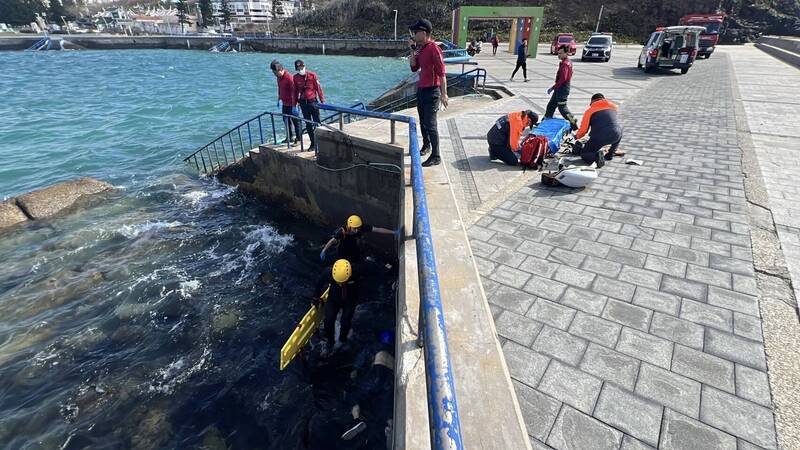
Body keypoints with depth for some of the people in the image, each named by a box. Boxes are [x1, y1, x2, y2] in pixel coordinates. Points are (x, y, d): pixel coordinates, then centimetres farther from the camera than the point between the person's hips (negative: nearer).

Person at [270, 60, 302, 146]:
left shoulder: (288, 78, -21)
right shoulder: (279, 77, 5)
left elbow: (293, 92, -22)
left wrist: (294, 106, -24)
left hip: (291, 104, -9)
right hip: (284, 103, 9)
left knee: (295, 121, 1)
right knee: (286, 120, 16)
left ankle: (298, 138, 11)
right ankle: (289, 138, 28)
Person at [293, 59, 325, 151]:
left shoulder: (312, 75, -5)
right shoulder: (295, 78, 3)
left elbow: (318, 88, -3)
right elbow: (295, 91, 9)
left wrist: (322, 101, -6)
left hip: (313, 101, -3)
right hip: (303, 103, 3)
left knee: (316, 122, -2)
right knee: (308, 124, 6)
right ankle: (313, 143, 14)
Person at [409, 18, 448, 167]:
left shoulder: (433, 48, -15)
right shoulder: (420, 48, 11)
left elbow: (441, 72, -18)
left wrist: (444, 94, -22)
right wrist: (413, 54, 1)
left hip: (431, 91, -9)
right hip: (421, 89, 9)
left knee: (430, 124, -9)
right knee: (422, 122, 18)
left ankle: (435, 156, -3)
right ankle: (426, 146, 37)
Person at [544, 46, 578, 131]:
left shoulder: (565, 64, -19)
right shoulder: (568, 62, 12)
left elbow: (563, 79, -28)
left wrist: (553, 87, -24)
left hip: (562, 88, -10)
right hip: (560, 88, 10)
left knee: (562, 108, -5)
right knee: (551, 105, 15)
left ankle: (573, 124, 2)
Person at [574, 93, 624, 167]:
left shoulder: (590, 111, 7)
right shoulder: (613, 107, 19)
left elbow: (583, 130, 4)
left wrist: (577, 136, 25)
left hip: (598, 137, -3)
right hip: (615, 135, 3)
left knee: (584, 154, 17)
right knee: (619, 131, 38)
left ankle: (596, 156, -17)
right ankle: (611, 153, 25)